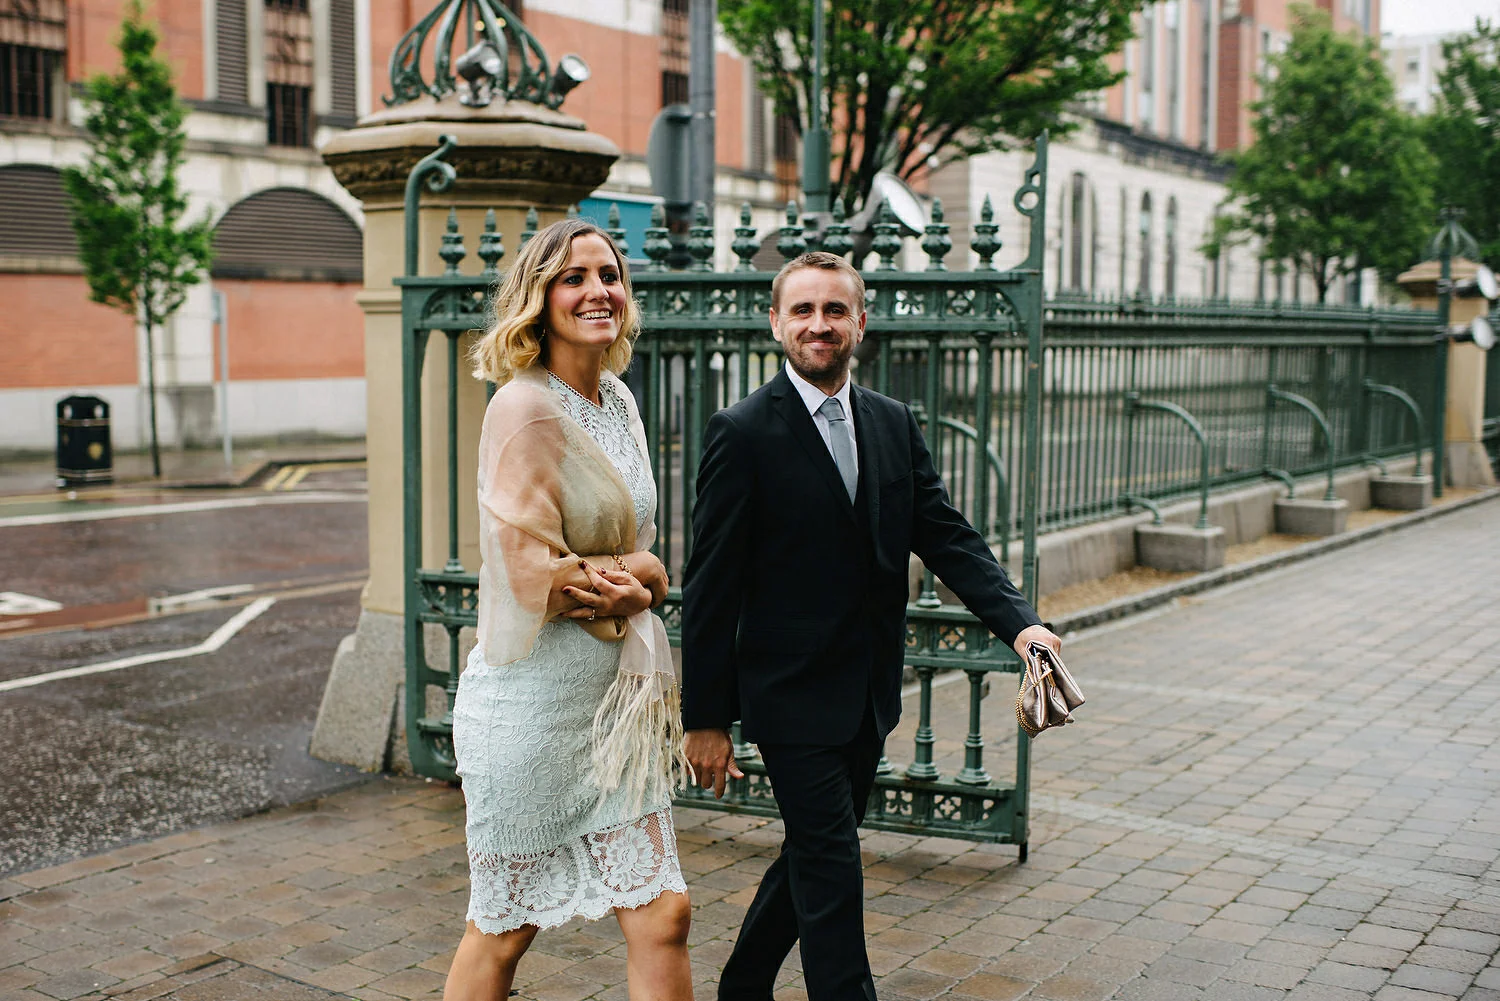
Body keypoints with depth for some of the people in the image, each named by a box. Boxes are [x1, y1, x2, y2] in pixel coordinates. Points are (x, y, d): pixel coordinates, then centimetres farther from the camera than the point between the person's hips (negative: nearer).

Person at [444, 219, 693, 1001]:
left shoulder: (618, 403, 9)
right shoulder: (525, 407, -16)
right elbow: (531, 573, -19)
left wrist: (622, 577, -10)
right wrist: (634, 587, -4)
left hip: (617, 696, 7)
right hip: (535, 699, -7)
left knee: (661, 916, 8)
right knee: (505, 928, 11)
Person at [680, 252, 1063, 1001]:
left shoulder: (895, 424, 7)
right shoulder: (743, 433, -11)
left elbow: (948, 538, 1)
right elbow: (711, 586, -11)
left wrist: (1020, 623, -16)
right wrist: (705, 718, -11)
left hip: (869, 694, 6)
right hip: (792, 693, -6)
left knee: (815, 856, 18)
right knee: (832, 870, -3)